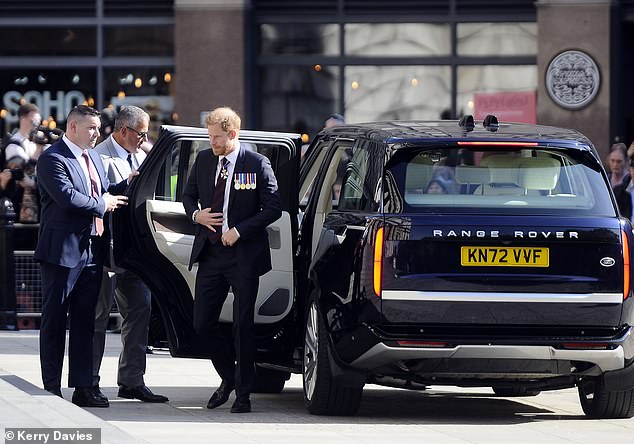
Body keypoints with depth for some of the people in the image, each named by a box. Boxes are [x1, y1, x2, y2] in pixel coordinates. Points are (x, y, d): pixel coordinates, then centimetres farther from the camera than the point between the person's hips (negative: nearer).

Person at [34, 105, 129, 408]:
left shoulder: (93, 158, 16)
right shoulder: (52, 159, -12)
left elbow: (103, 192, 17)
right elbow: (67, 197, -22)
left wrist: (129, 184, 1)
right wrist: (102, 205, -12)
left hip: (91, 251, 8)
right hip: (62, 251, -8)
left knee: (85, 321, 9)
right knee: (54, 321, 0)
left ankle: (83, 388, 12)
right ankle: (52, 388, 4)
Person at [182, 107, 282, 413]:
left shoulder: (256, 164, -8)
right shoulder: (204, 160, 7)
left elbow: (273, 208, -9)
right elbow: (188, 194, 21)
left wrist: (240, 230, -16)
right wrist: (196, 214, -1)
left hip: (243, 255, -5)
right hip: (210, 254, 5)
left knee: (242, 327, -2)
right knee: (202, 323, 4)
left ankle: (243, 394, 7)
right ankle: (229, 377, 26)